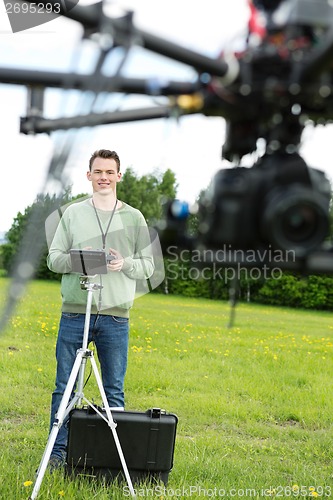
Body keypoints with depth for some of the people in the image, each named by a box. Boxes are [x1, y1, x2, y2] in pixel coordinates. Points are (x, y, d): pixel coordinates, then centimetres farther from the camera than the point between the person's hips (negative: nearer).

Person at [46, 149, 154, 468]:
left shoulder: (134, 218, 8)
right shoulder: (73, 213, 8)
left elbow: (148, 266, 8)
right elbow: (53, 259, 6)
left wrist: (125, 264, -12)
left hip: (116, 316, 0)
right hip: (74, 313, 0)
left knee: (114, 391, 6)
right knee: (64, 387, 4)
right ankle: (58, 452, 15)